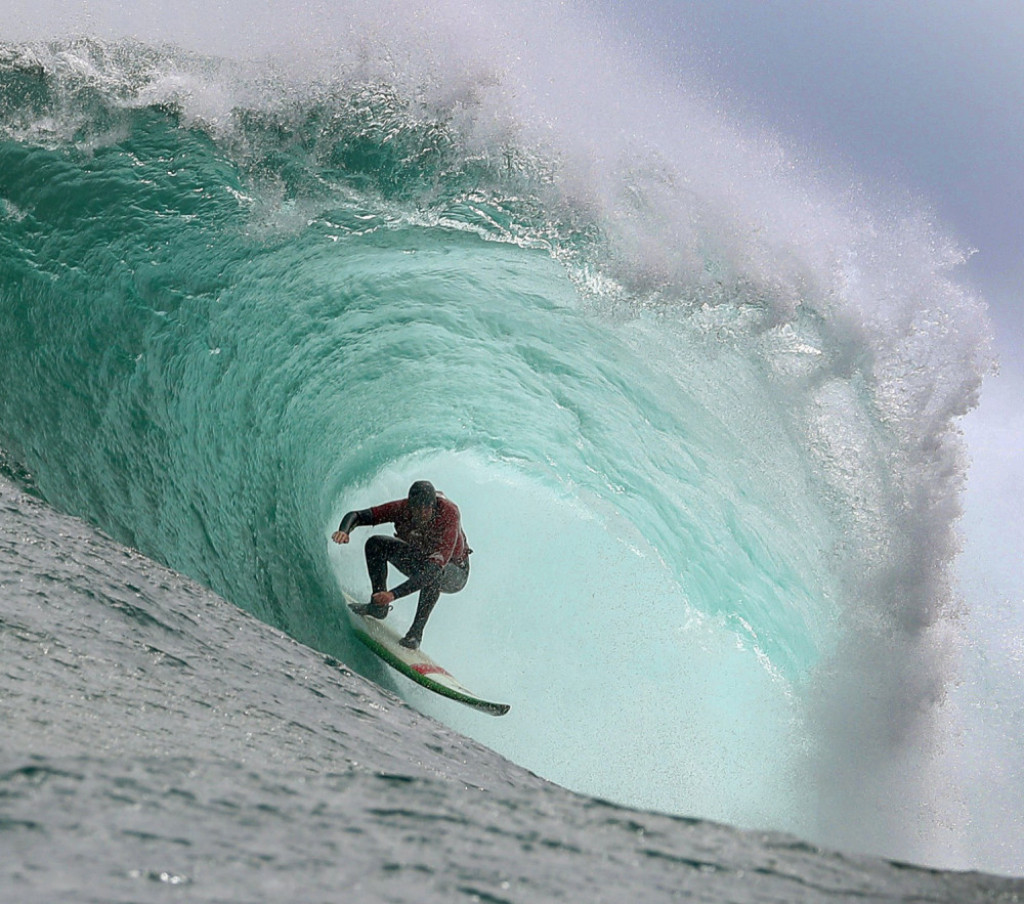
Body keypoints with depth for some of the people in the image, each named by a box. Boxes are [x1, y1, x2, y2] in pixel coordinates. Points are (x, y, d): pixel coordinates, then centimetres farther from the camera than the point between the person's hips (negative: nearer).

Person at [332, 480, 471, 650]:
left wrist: (394, 594, -52)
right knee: (375, 543, -12)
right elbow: (356, 515, -20)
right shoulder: (403, 508, -25)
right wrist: (344, 531, -46)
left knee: (435, 572, -39)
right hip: (419, 557, 5)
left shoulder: (448, 513, -37)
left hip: (456, 573, -5)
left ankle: (415, 632, -27)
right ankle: (379, 606, -6)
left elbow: (435, 566, -45)